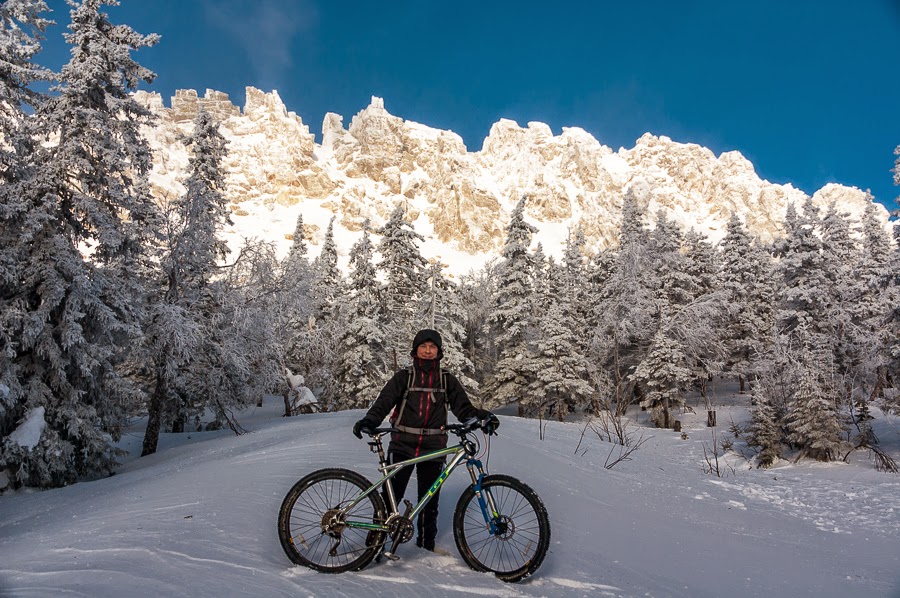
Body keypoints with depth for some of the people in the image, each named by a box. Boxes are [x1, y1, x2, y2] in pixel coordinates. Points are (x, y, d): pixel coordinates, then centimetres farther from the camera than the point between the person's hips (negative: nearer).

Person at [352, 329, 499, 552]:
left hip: (433, 449, 2)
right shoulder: (403, 377, 5)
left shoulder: (447, 380, 10)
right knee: (391, 496, -5)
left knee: (430, 502, 10)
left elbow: (463, 407, 5)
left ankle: (426, 545, 27)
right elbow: (385, 400, -7)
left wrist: (482, 415, -14)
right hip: (402, 446, -2)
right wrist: (370, 420, -26)